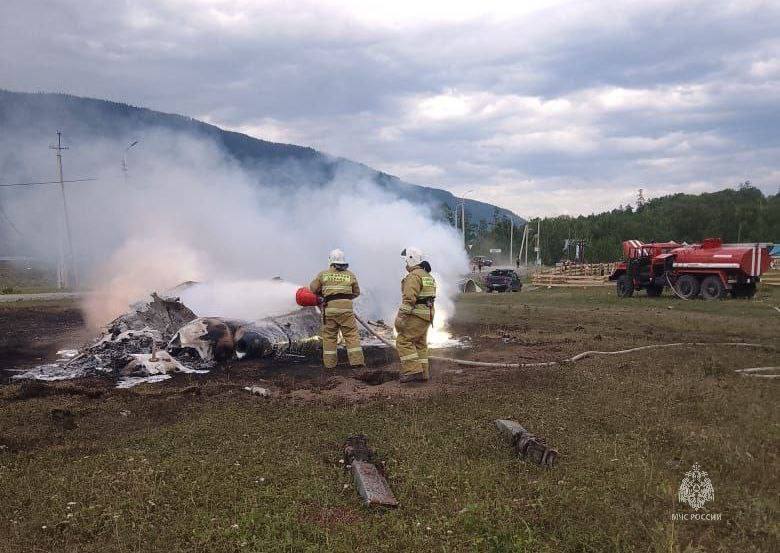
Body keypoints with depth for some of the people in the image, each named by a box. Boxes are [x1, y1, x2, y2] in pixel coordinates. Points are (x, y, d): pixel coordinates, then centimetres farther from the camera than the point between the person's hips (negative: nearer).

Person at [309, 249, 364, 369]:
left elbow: (313, 289, 11)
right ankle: (356, 360, -2)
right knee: (351, 334, 3)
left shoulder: (323, 274, 5)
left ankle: (329, 363, 11)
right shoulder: (350, 275, 8)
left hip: (329, 308, 0)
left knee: (329, 336, 9)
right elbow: (356, 292, 15)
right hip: (346, 308, 0)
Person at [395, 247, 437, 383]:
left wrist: (401, 316, -22)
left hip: (416, 315, -10)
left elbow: (409, 298, -22)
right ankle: (423, 373, 16)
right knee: (420, 343, 14)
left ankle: (413, 370, -14)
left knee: (403, 341, -8)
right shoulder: (428, 276, 20)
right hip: (427, 314, 10)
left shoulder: (414, 276, -13)